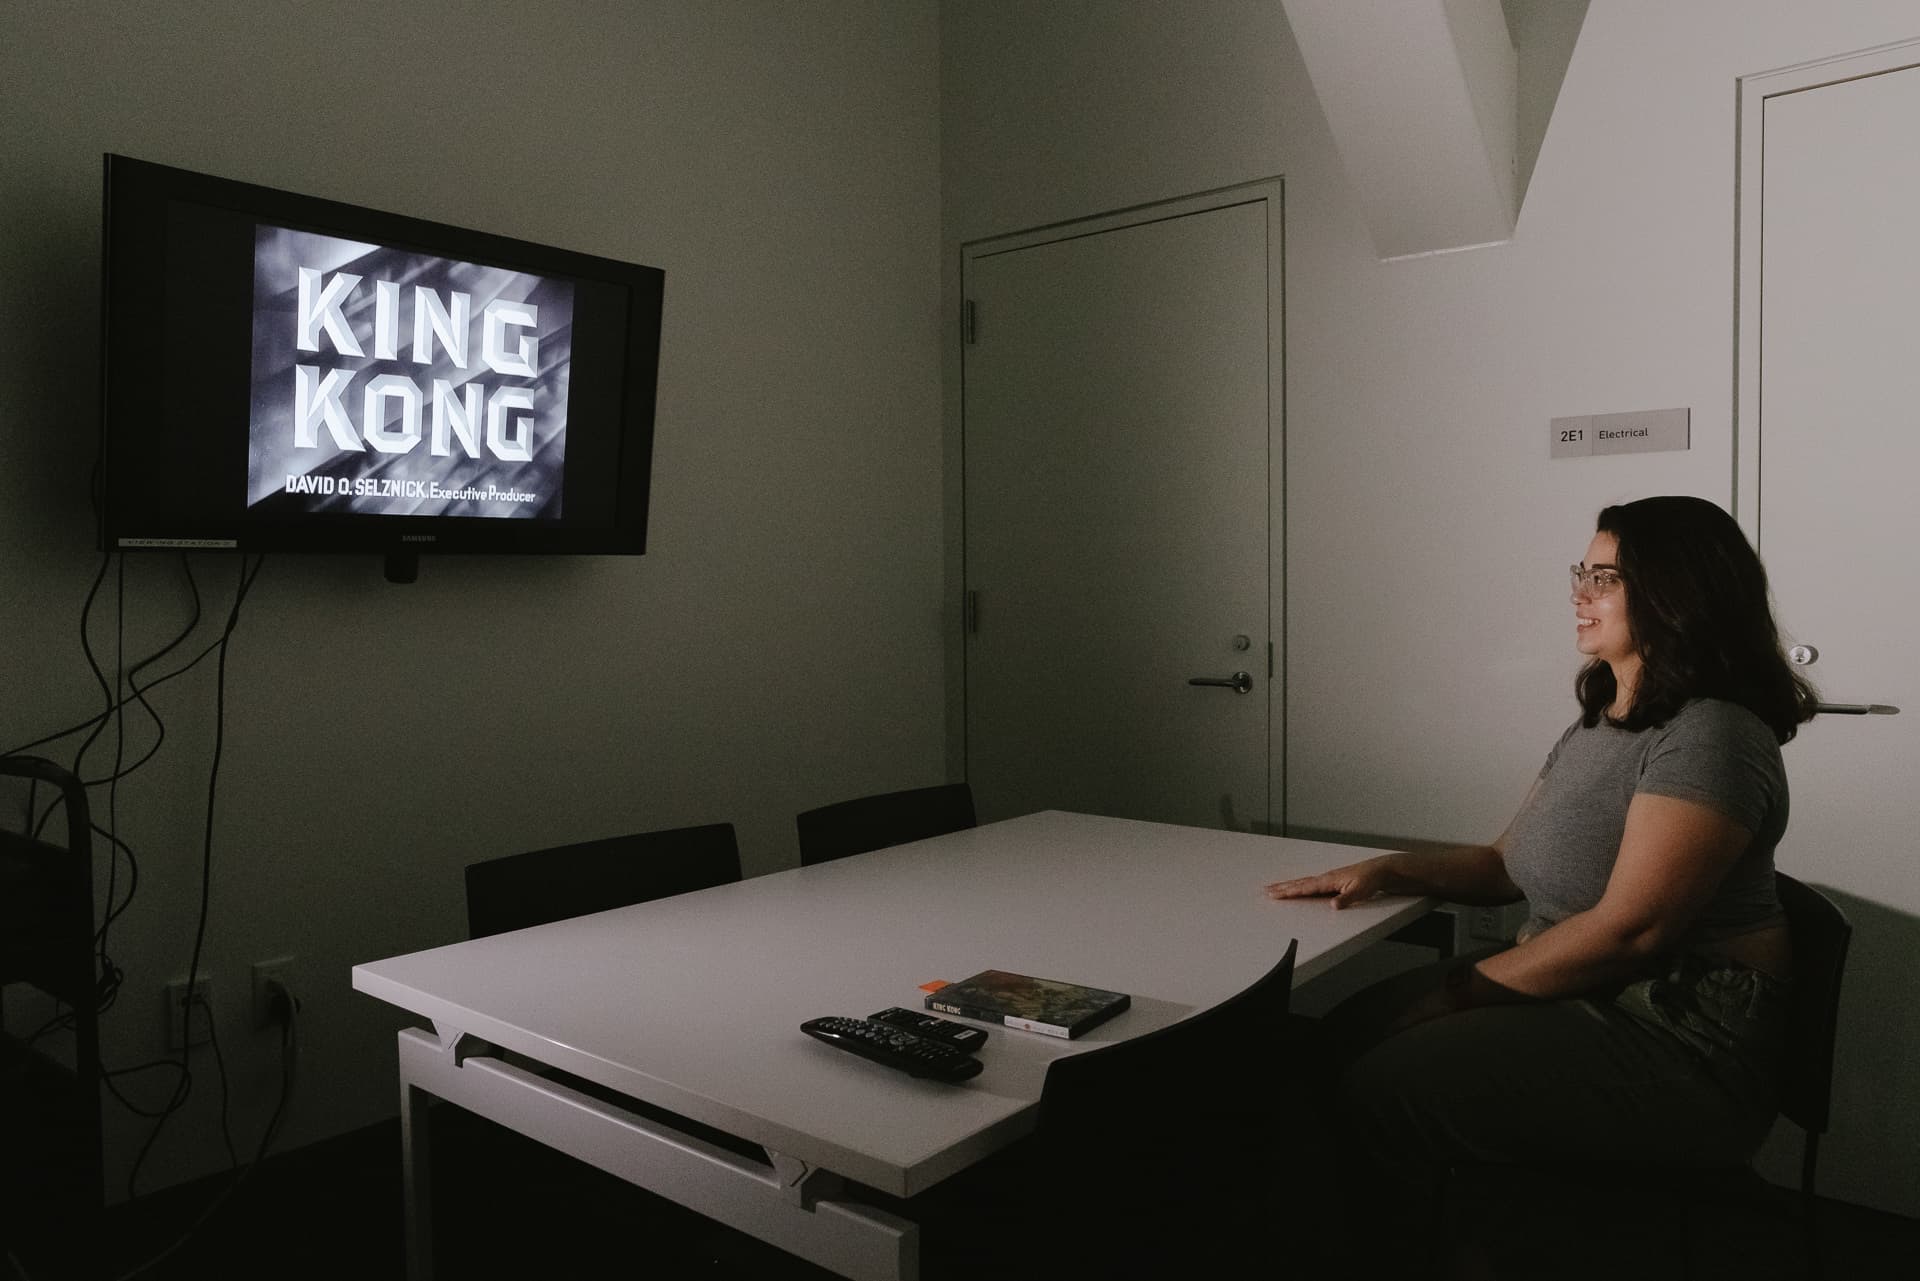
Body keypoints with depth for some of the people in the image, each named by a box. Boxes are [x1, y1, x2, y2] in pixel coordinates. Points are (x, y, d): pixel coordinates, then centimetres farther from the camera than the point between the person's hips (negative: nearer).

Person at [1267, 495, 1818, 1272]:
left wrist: (1462, 991, -16)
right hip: (1578, 996, 9)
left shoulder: (1709, 736, -18)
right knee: (1343, 1034, 0)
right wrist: (1388, 870, 1)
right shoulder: (1598, 722, 12)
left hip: (1678, 1046, -9)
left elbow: (1629, 931, -23)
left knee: (1384, 1092, -21)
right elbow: (1509, 863, 17)